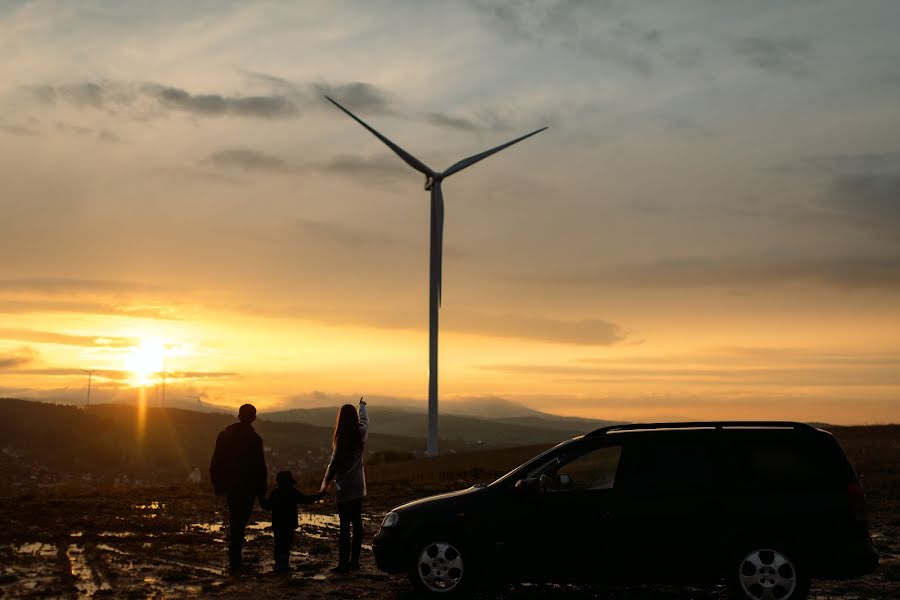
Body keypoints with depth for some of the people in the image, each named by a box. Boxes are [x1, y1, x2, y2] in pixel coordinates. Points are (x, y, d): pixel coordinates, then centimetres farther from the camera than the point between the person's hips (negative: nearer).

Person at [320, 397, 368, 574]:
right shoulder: (361, 434, 1)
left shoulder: (342, 440, -17)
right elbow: (364, 420, 23)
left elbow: (334, 463, -14)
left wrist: (325, 484, -3)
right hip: (358, 486, 7)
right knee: (357, 523, 11)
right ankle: (354, 561, 18)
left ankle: (344, 563, -6)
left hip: (345, 488, -7)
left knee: (345, 525, -6)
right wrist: (362, 405, 43)